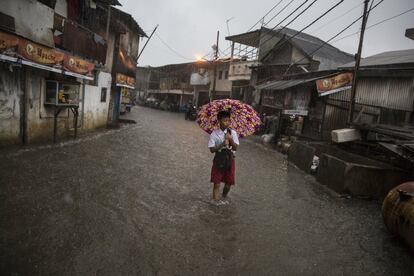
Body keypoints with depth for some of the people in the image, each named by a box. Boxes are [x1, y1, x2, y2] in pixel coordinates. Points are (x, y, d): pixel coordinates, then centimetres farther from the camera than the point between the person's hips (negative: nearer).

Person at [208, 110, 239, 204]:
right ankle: (216, 202, 12)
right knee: (216, 183, -1)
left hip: (230, 159, 2)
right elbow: (212, 149, -10)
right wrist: (222, 145, -24)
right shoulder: (214, 133, -8)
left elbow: (235, 148, -9)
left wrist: (231, 139, -26)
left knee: (229, 182, 12)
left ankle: (223, 198, 37)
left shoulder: (233, 132, -3)